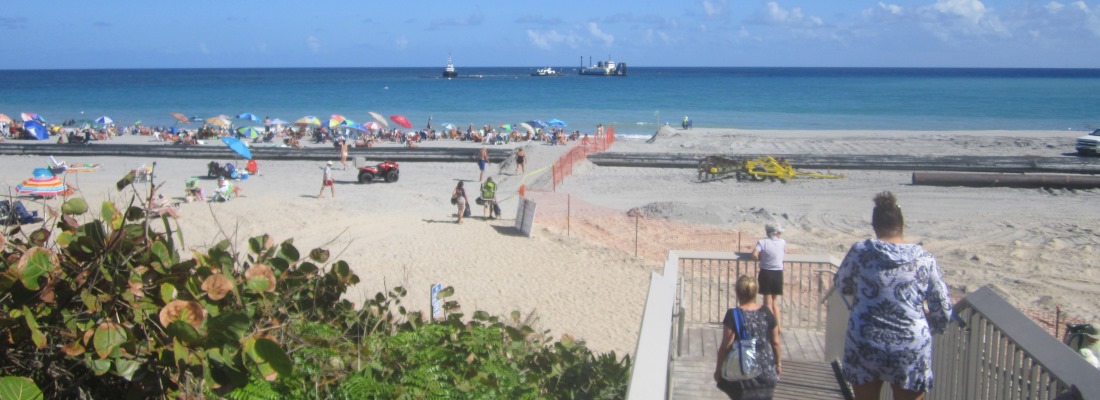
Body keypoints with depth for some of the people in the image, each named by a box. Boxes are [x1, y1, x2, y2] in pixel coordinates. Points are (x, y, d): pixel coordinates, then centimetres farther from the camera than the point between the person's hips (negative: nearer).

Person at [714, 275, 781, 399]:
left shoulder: (732, 316, -15)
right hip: (766, 372, 3)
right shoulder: (766, 313, -3)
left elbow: (726, 346, -12)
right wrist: (778, 364, 19)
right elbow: (775, 343, 4)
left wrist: (718, 369, -1)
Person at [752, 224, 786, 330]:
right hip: (778, 273, 2)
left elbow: (755, 255, -19)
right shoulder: (782, 242, 0)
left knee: (768, 302, 6)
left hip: (765, 273, -2)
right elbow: (785, 253, 19)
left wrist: (761, 259, -1)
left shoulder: (762, 242, -7)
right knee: (775, 302, 17)